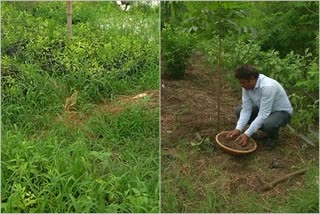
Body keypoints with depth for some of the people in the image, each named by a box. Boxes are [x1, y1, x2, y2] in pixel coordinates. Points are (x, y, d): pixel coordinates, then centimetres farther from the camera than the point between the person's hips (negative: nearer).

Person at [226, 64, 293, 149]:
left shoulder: (267, 86, -37)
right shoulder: (247, 86, -13)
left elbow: (263, 115, -36)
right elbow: (246, 110, -11)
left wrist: (247, 134, -35)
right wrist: (238, 129, -23)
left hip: (282, 112, -8)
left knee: (267, 124, -39)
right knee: (239, 111, -3)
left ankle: (273, 135, 0)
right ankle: (265, 131, 10)